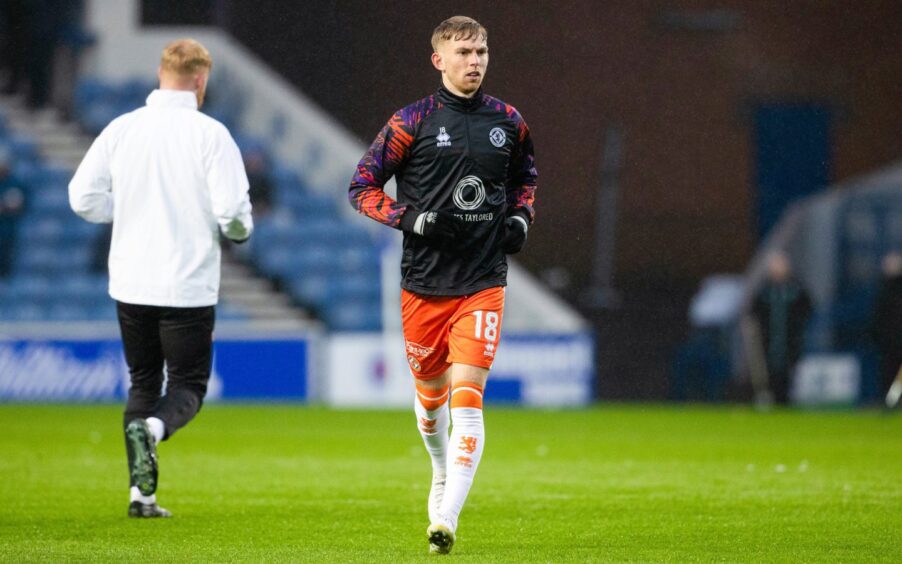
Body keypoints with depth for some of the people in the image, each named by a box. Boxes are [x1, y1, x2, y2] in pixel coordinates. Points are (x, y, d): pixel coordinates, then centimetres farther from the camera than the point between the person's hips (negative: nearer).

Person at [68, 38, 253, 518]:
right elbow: (232, 213, -15)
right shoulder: (211, 135, -10)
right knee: (188, 386, 8)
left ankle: (141, 492, 7)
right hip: (189, 286, -4)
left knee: (142, 383, 16)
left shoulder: (121, 129, 0)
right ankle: (152, 428, -25)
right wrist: (240, 230, 8)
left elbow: (83, 198, 2)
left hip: (130, 284, 4)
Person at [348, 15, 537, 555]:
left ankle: (447, 519, -17)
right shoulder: (413, 122, -3)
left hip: (484, 282, 0)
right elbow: (363, 186, 0)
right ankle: (443, 470, 46)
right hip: (425, 282, 0)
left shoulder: (508, 122, 6)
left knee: (468, 394, -13)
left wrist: (520, 218, 6)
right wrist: (411, 219, -14)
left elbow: (526, 177, 25)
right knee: (431, 390, 14)